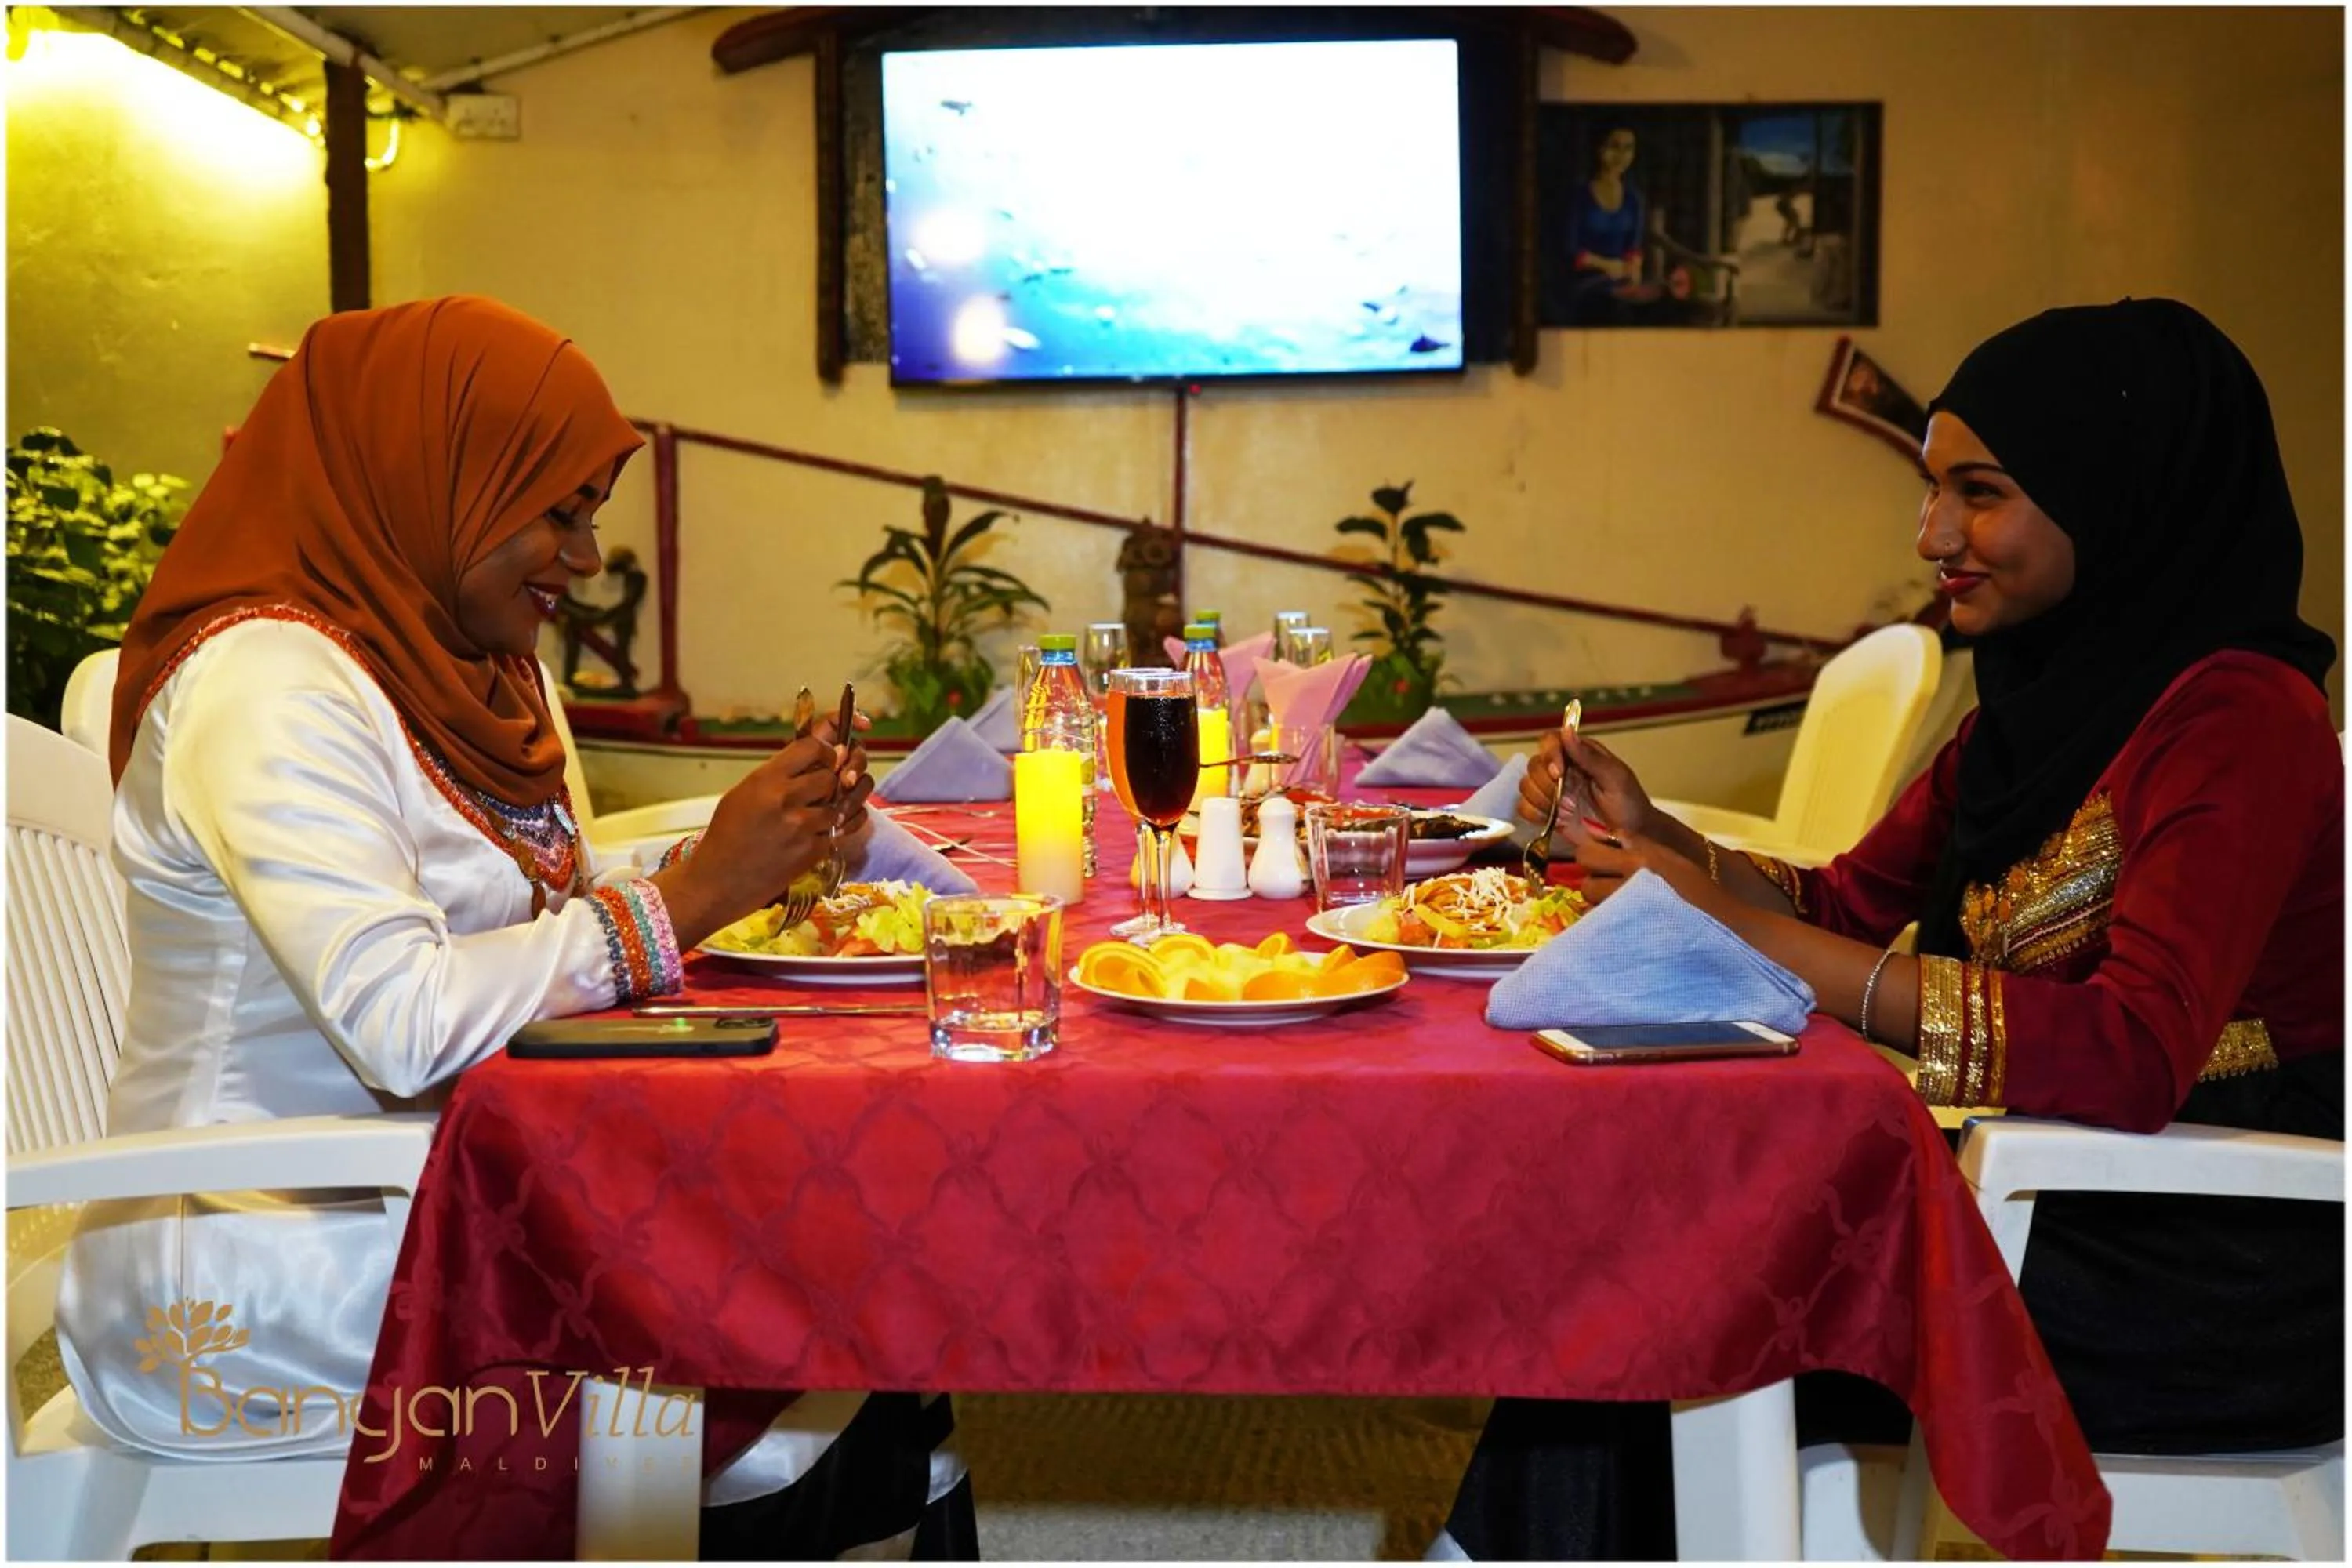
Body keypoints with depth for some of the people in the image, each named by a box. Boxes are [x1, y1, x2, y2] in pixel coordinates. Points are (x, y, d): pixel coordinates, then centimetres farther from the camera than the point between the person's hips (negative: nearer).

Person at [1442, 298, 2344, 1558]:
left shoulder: (2237, 719, -17)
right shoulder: (2051, 687, 9)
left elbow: (2133, 1055, -30)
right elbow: (1852, 906, 11)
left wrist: (1745, 931, -32)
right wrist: (1645, 833, -6)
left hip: (2206, 1279, -7)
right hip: (2060, 1202, 7)